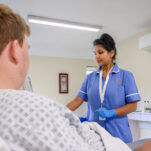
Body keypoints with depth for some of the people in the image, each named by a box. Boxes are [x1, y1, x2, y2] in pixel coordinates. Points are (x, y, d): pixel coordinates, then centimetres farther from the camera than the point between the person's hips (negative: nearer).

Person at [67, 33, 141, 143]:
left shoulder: (125, 75, -2)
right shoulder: (90, 77, 6)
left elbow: (133, 105, -5)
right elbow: (78, 100, 1)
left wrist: (111, 113, -19)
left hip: (118, 134, -2)